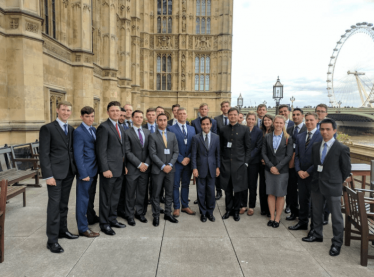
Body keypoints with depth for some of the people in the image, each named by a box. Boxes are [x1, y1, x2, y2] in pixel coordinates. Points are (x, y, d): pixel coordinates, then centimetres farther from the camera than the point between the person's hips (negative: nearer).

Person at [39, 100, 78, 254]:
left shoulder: (71, 129, 12)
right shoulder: (47, 128, -6)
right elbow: (44, 154, -10)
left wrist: (75, 168, 8)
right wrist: (48, 175, -15)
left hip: (69, 172, 6)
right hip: (55, 173, -6)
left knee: (64, 204, 15)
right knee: (54, 204, -2)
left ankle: (62, 230, 29)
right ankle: (52, 240, 7)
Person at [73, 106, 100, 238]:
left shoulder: (94, 130, 11)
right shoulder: (78, 132, -13)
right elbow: (78, 155, -16)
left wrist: (97, 169, 6)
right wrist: (83, 174, -18)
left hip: (94, 169, 8)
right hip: (85, 170, -8)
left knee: (91, 196, 20)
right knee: (83, 199, 2)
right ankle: (83, 228, 12)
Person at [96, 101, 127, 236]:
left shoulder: (121, 128, 15)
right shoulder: (104, 127, -11)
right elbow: (101, 150, -15)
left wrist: (124, 165, 14)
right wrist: (105, 169, -19)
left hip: (120, 169, 8)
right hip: (109, 169, -8)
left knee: (115, 197, 18)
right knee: (106, 198, 4)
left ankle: (112, 219, 32)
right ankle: (104, 224, 18)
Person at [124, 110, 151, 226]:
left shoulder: (147, 132, 10)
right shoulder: (127, 133, -4)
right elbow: (128, 152, -9)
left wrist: (146, 164, -5)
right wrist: (139, 164, -12)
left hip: (145, 168, 4)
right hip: (132, 168, -4)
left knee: (142, 192, 13)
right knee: (130, 194, 6)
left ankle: (139, 213, 28)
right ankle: (130, 215, 21)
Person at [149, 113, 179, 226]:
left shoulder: (172, 135, 10)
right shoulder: (153, 136, -1)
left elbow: (176, 152, 5)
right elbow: (152, 154, -8)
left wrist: (170, 165, -8)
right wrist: (163, 166, -14)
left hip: (170, 169, 4)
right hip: (158, 169, -3)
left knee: (169, 193, 11)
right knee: (156, 194, 4)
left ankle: (168, 214, 24)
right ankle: (156, 216, 16)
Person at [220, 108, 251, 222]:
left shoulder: (245, 129, 2)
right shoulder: (223, 130, 9)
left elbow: (248, 148, 2)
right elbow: (221, 147, 12)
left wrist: (246, 162, -4)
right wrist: (221, 161, 4)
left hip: (239, 163, -2)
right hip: (226, 164, 2)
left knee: (238, 189, 5)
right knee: (227, 189, 8)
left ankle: (236, 211, 22)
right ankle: (228, 209, 23)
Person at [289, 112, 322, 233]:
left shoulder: (321, 136, -7)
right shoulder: (300, 137, 11)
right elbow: (297, 155, 10)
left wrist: (308, 171, -13)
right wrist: (299, 170, -4)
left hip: (314, 174, -5)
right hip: (301, 174, 5)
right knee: (302, 200, 13)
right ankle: (302, 223, 27)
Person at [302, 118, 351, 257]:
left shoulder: (342, 148, -10)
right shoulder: (315, 147, 5)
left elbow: (346, 169, -2)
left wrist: (337, 181, 5)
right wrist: (317, 178, 8)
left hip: (333, 188, -5)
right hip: (317, 185, 5)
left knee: (336, 216, 5)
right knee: (316, 212, 18)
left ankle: (337, 243, 20)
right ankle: (317, 234, 36)